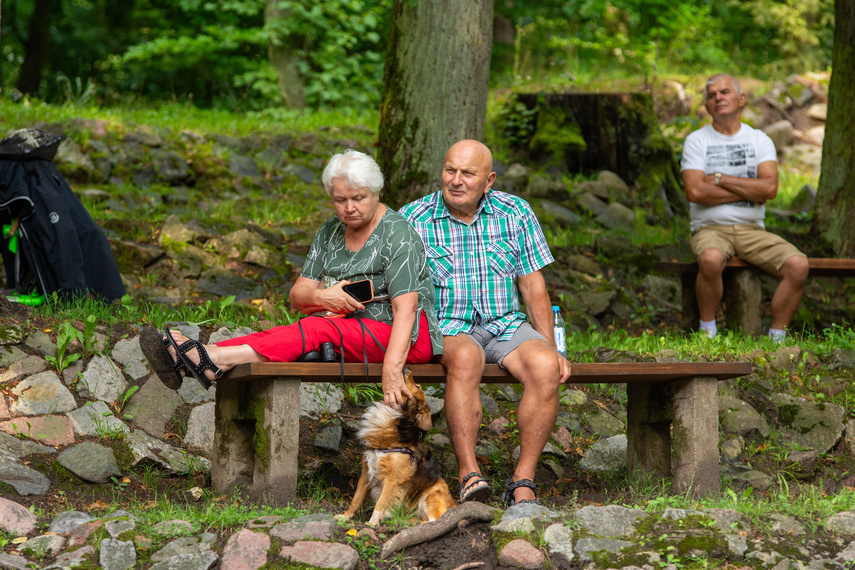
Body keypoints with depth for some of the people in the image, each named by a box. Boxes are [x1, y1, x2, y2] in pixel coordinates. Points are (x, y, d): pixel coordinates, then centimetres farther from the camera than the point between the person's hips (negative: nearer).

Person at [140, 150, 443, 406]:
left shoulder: (397, 235, -11)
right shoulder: (331, 232, 12)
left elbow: (405, 307, -22)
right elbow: (297, 295, 8)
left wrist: (392, 367, -35)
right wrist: (319, 296, -17)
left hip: (405, 338, -7)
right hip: (352, 330, 7)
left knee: (316, 331, -31)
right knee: (279, 336, -19)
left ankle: (214, 359, -44)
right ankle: (187, 361, -37)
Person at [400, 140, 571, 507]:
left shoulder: (515, 213, 7)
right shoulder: (412, 219, 1)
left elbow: (534, 287, 10)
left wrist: (551, 348, 1)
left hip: (506, 325, 3)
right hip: (446, 328, -3)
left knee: (545, 367, -29)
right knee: (465, 358, -38)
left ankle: (523, 481, -25)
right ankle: (469, 474, -40)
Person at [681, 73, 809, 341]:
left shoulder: (759, 140, 10)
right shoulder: (696, 141, 4)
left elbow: (769, 188, -7)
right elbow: (695, 192, -12)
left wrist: (719, 178, -8)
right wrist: (749, 191, -8)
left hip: (752, 230, 3)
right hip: (710, 229, -3)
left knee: (798, 264, -24)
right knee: (711, 259, -38)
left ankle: (776, 338, -12)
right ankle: (707, 333, -18)